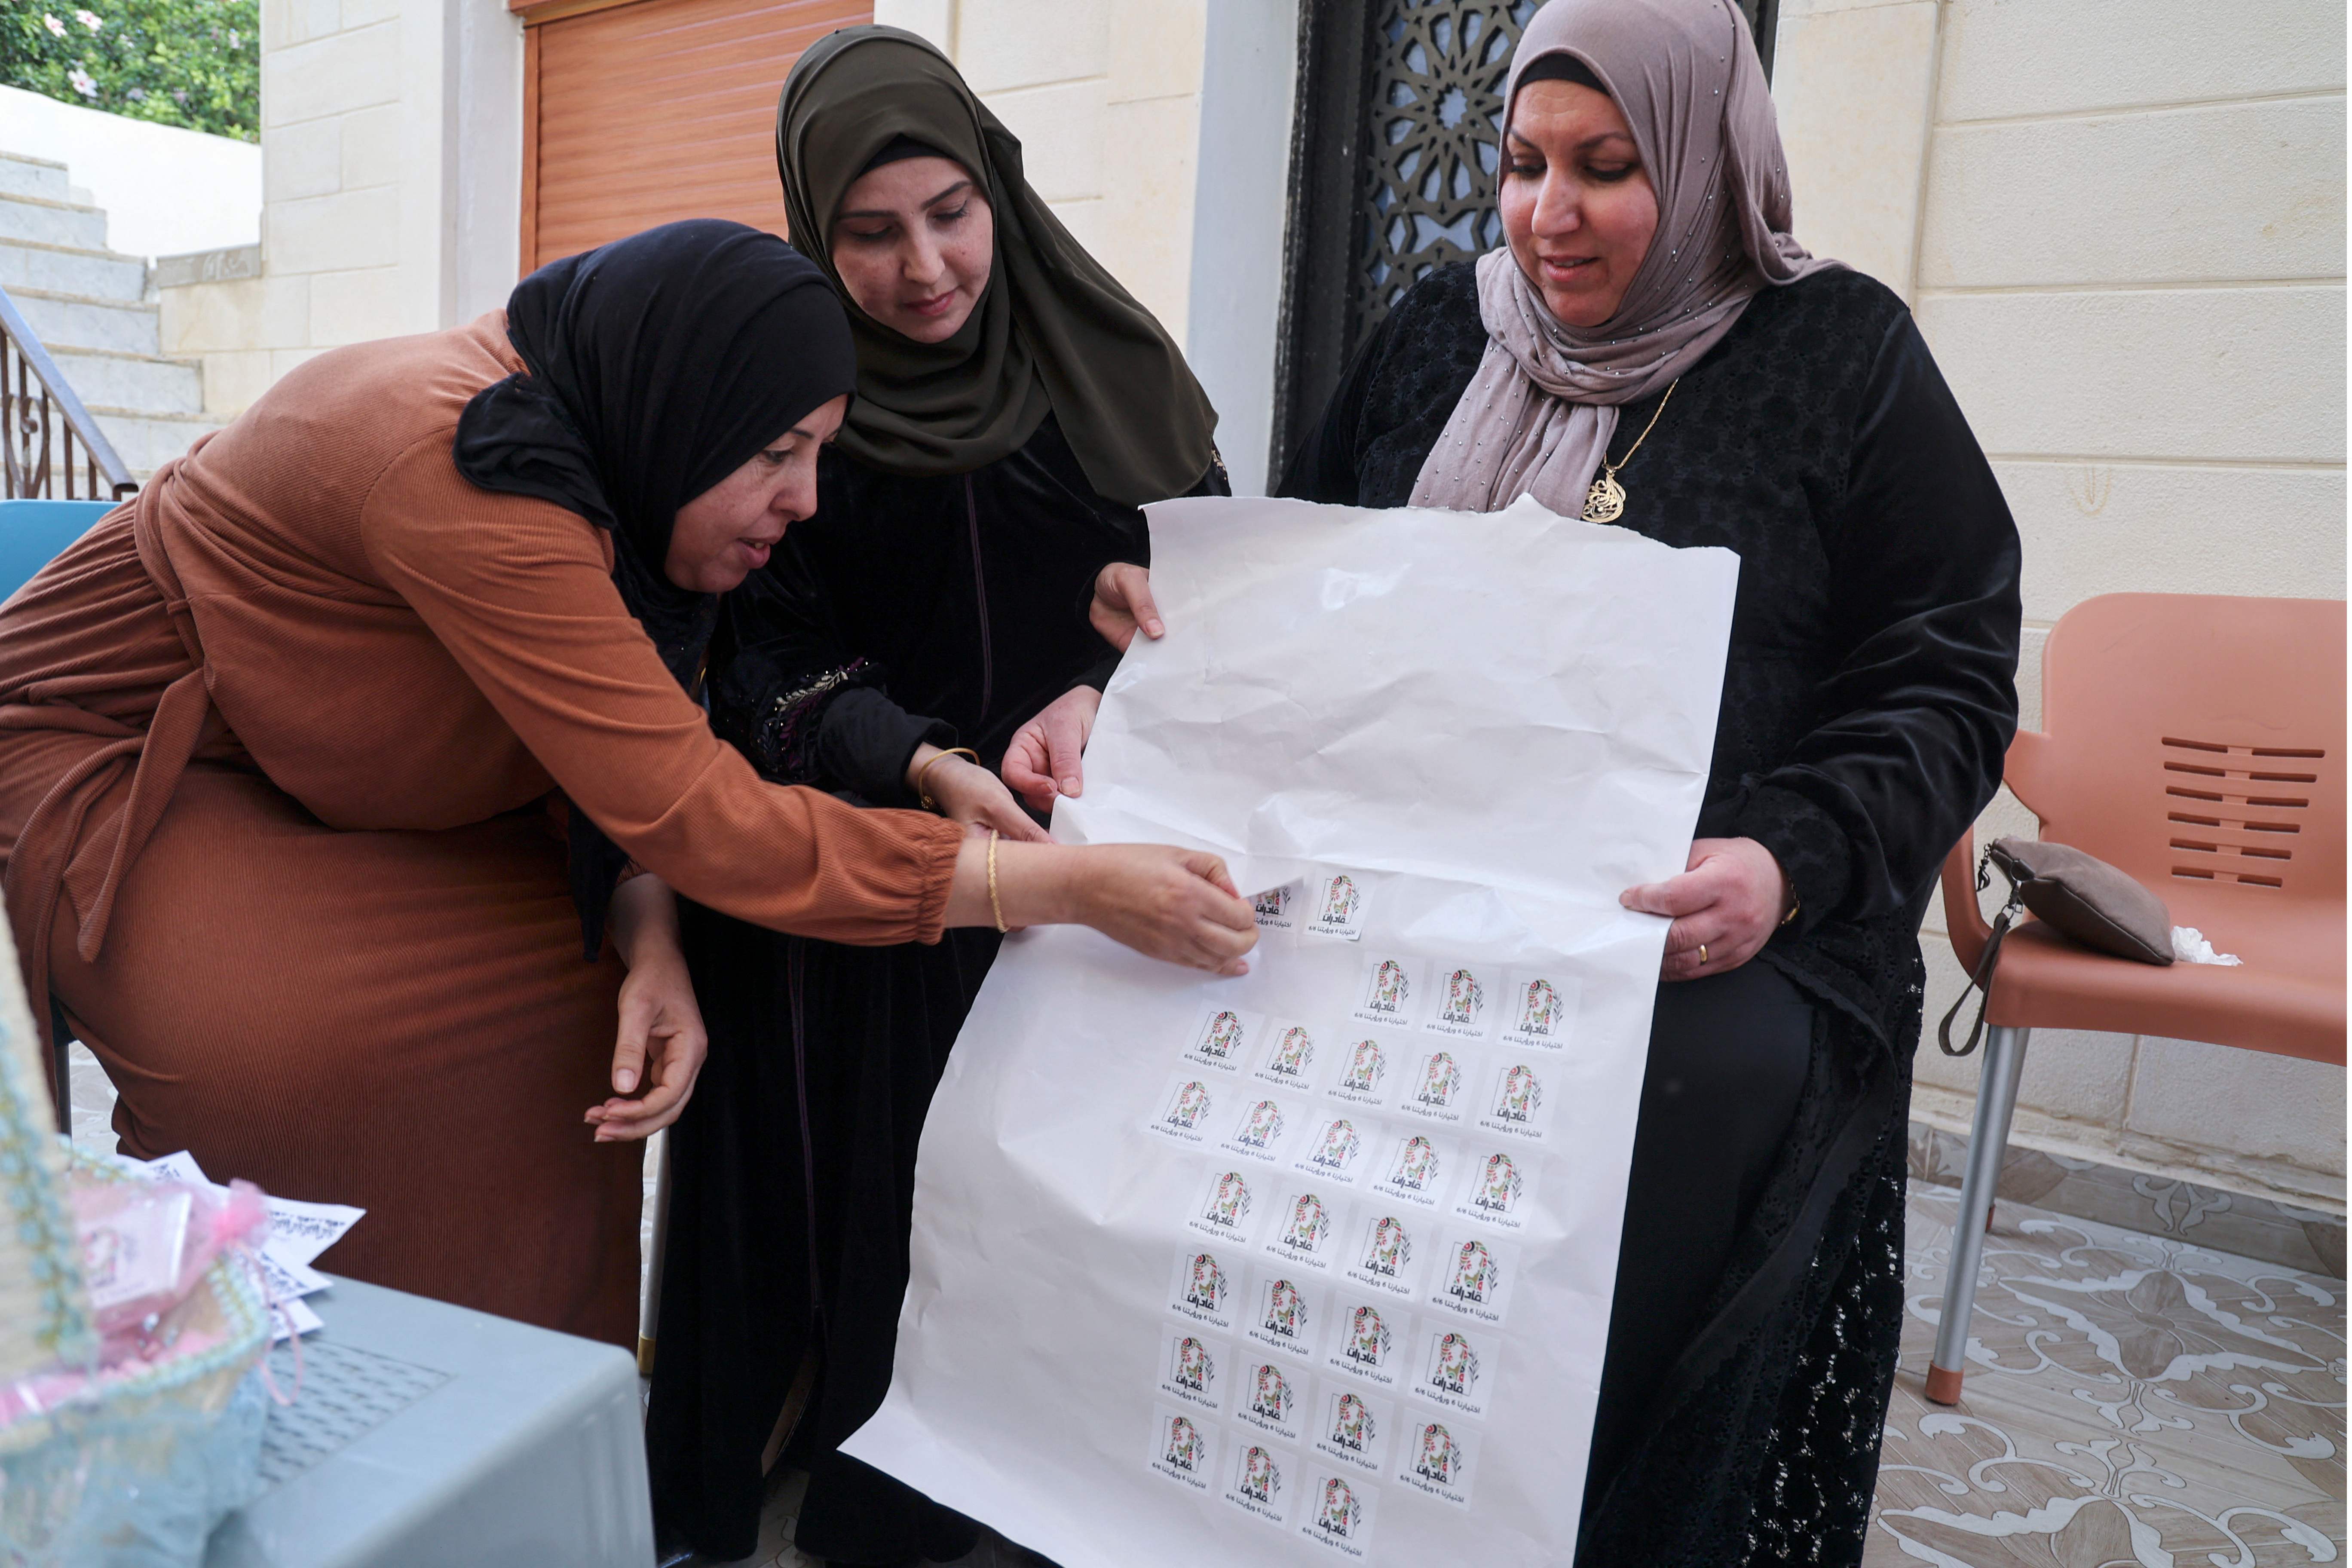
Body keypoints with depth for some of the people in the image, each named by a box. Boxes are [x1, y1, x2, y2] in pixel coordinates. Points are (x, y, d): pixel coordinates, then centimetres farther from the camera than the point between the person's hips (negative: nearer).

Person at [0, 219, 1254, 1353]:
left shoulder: (590, 453, -8)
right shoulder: (467, 471, -35)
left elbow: (617, 766, -4)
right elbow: (699, 815, -38)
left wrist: (650, 946, -25)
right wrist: (1076, 888, -38)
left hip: (295, 792, 8)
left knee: (571, 985, -7)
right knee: (281, 1050, -30)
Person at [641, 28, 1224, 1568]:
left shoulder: (1105, 363, 1)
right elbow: (766, 659, -9)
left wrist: (1099, 694, -19)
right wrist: (923, 767, -27)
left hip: (1073, 851, 1)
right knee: (858, 1183, 4)